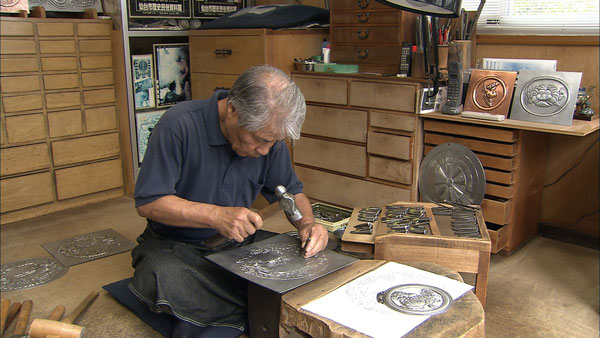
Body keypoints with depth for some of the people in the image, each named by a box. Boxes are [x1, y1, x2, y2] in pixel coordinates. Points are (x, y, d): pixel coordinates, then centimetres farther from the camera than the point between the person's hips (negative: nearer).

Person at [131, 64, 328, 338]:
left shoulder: (269, 135, -5)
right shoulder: (178, 126, -21)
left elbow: (292, 192, 6)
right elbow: (148, 203, -19)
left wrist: (307, 223, -16)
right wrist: (216, 215, -31)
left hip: (238, 243, 4)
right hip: (175, 246, -3)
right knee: (164, 278, -37)